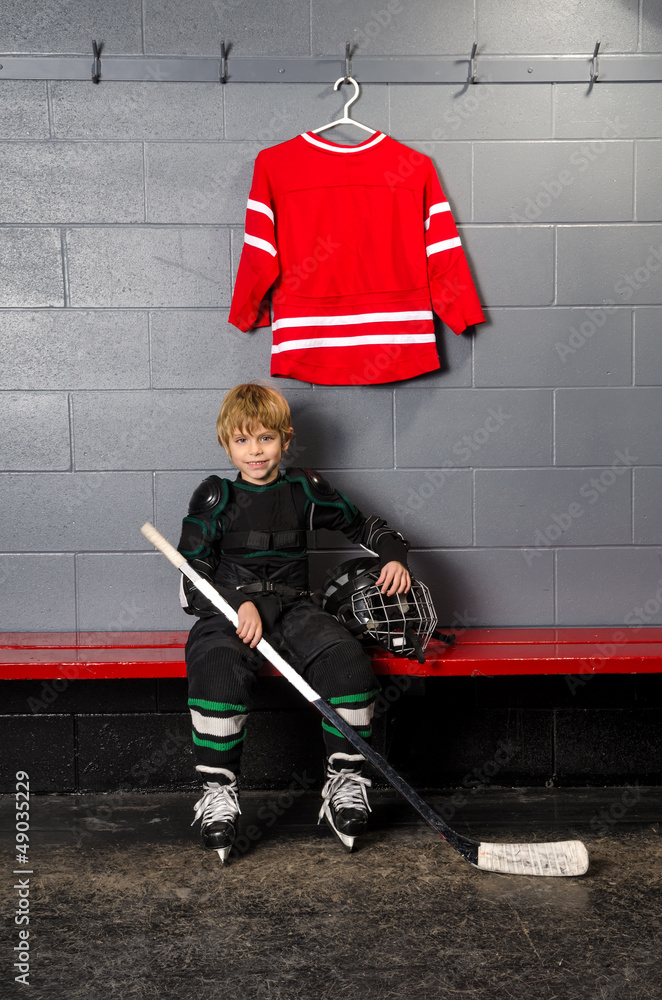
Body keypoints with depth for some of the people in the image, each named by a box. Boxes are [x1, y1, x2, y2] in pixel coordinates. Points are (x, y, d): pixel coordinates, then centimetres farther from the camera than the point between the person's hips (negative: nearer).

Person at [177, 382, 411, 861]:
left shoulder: (306, 490, 11)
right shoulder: (215, 498, 5)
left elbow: (365, 525, 22)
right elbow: (193, 576, 0)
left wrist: (394, 556, 2)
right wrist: (241, 605, -16)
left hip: (293, 607, 2)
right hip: (229, 609, -1)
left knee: (349, 660, -27)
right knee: (217, 670, -35)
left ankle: (346, 783, -10)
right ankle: (218, 792, -18)